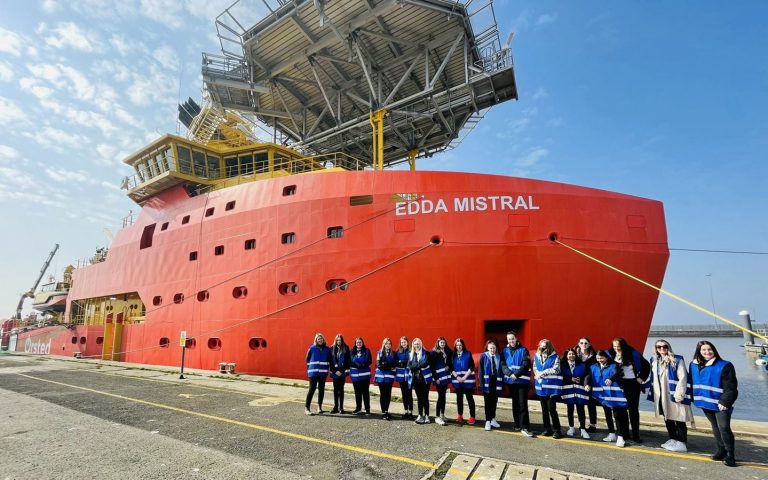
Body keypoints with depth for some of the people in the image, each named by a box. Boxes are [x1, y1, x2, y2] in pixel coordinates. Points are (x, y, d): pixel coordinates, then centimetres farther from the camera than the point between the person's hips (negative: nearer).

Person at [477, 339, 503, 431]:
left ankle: (493, 419, 27)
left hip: (496, 381, 3)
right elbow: (480, 370, -6)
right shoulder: (484, 356, -5)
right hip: (487, 381, -3)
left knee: (494, 401, 13)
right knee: (488, 402, 3)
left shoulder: (499, 357, 3)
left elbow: (501, 370, 6)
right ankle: (488, 421, 11)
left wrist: (502, 382, 2)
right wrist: (481, 382, -10)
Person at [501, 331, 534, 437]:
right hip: (510, 381, 4)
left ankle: (525, 427, -2)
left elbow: (526, 365, -11)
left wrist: (516, 374, -18)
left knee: (523, 404, -6)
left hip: (522, 380, -4)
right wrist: (510, 374, -17)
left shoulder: (523, 350, -3)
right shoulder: (505, 351, 6)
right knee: (515, 403, 13)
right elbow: (503, 365, -1)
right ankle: (517, 424, 25)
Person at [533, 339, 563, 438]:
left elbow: (555, 369, -16)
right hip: (541, 386, 5)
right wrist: (538, 375, -11)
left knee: (551, 409, -5)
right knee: (544, 409, 13)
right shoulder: (536, 356, 9)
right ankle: (547, 429, 24)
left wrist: (542, 373, -13)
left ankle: (557, 430, 8)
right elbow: (535, 369, 10)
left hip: (552, 386, -5)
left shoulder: (555, 357, -7)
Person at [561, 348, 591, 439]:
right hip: (568, 389, 1)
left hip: (579, 389, -1)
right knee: (570, 409, 8)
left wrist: (586, 384, -20)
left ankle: (582, 429, 8)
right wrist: (571, 379, -11)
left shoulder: (582, 365, 5)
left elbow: (587, 375, -5)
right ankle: (571, 428, 19)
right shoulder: (563, 365, 5)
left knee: (580, 409, -1)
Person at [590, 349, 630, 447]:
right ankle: (612, 434, 28)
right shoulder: (594, 367, 5)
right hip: (603, 395, 5)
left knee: (617, 415, -6)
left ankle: (620, 437, -1)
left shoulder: (614, 366, -10)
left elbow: (617, 373, -30)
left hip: (614, 395, -5)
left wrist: (610, 379, -51)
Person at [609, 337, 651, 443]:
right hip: (619, 384, 2)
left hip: (633, 384, -2)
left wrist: (641, 378, -2)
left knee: (633, 409, 5)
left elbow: (647, 365, 1)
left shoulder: (633, 354, -8)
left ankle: (636, 435, 12)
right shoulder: (611, 355, -3)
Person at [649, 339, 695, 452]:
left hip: (674, 395, -6)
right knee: (667, 419, 15)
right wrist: (654, 394, 11)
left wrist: (679, 394, -17)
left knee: (679, 419, 0)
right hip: (661, 395, 6)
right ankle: (672, 440, 27)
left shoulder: (677, 360, -8)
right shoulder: (654, 361, 10)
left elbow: (682, 378, -13)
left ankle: (681, 443, 9)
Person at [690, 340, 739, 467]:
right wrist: (695, 398, 12)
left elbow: (730, 387, -13)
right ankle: (721, 450, 29)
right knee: (715, 427, 17)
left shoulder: (724, 366, -12)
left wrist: (725, 402, -18)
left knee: (724, 428, -9)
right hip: (706, 402, 6)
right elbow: (692, 382, 13)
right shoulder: (694, 365, 4)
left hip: (720, 404, -5)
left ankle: (730, 455, 5)